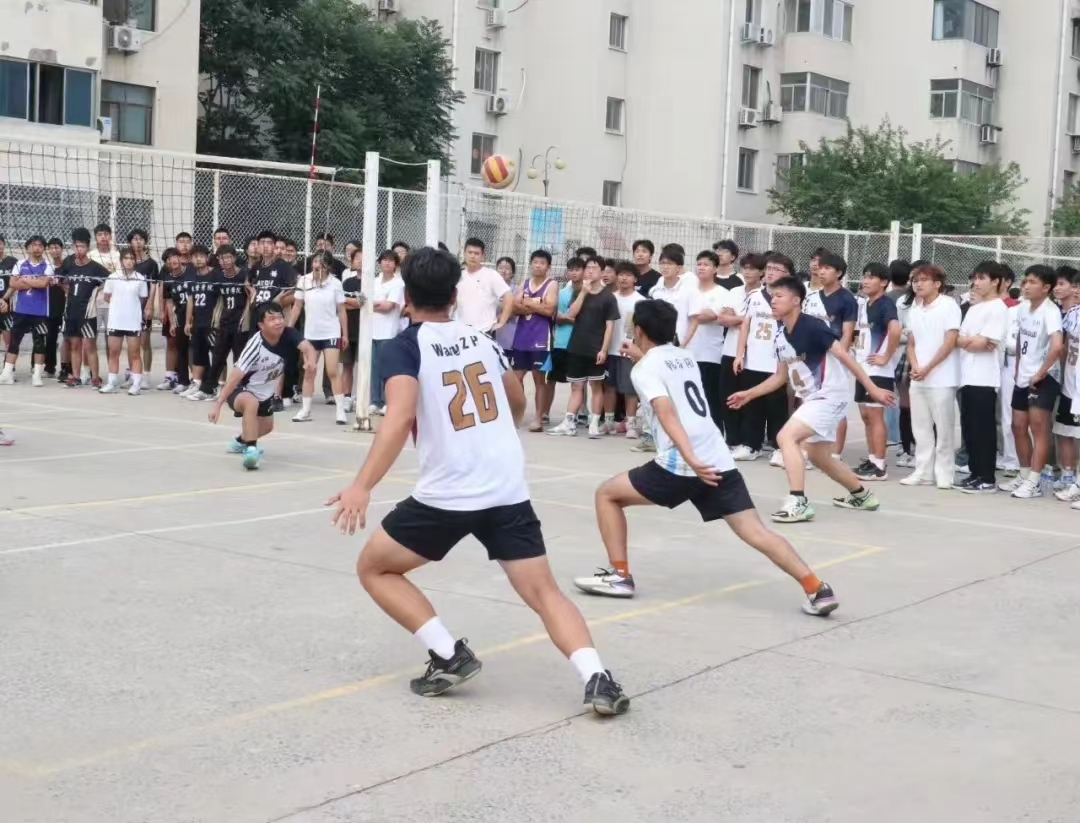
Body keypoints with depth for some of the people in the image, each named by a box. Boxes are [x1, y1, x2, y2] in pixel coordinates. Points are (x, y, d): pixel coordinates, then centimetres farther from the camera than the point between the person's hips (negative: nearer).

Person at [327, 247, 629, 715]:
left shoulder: (405, 346, -2)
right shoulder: (480, 338, 15)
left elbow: (400, 418, -21)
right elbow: (518, 403, 31)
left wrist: (361, 487, -29)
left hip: (447, 495, -5)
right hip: (509, 491, 5)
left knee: (374, 569, 14)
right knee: (544, 592, 6)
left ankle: (448, 656, 4)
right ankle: (597, 678, -16)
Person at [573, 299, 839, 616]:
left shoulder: (644, 369, -1)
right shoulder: (684, 358, 20)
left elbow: (667, 414, -18)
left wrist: (690, 459, -30)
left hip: (680, 467, -6)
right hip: (719, 462, 7)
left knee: (607, 494, 12)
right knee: (756, 532, 0)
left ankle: (619, 575, 10)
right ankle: (817, 590, -14)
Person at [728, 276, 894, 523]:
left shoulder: (812, 326, -20)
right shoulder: (781, 336, 5)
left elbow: (844, 356, -22)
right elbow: (781, 376, 17)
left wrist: (872, 389, -25)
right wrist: (749, 394, 13)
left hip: (831, 396, -9)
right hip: (812, 398, 9)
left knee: (786, 437, -21)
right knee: (817, 456, 19)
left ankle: (798, 502, -20)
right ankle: (862, 495, 39)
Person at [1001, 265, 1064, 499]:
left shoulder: (1050, 311, -18)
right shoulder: (1024, 307, 7)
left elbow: (1057, 346, -31)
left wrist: (1040, 373, -21)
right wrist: (1018, 368, 14)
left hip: (1043, 379, -8)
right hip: (1023, 377, 8)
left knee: (1038, 428, -8)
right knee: (1018, 427, 12)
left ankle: (1035, 482, -5)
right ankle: (1024, 475, 24)